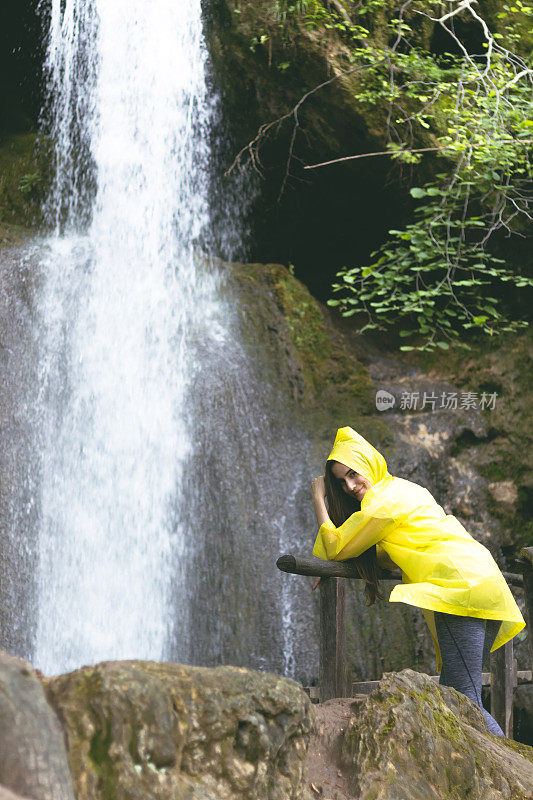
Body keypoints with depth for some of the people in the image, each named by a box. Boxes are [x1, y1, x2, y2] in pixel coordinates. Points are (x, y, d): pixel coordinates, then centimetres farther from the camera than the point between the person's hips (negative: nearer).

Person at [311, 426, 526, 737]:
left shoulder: (383, 498, -3)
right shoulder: (404, 488, 27)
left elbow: (336, 548, 1)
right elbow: (387, 556, 34)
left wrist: (318, 499, 9)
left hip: (462, 588, -10)